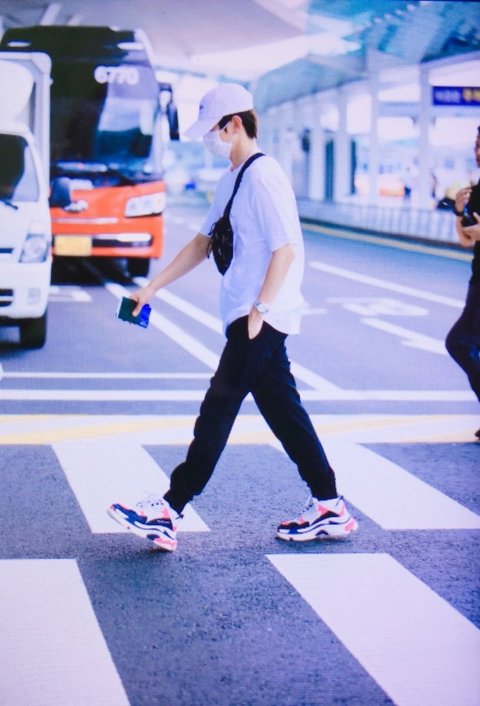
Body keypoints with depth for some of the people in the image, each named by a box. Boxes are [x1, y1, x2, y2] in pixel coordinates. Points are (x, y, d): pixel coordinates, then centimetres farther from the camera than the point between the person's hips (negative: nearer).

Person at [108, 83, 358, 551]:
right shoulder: (231, 181, 16)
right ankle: (330, 508, 17)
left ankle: (169, 513, -5)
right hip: (245, 316, 10)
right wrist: (152, 287, 18)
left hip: (261, 319, -10)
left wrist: (258, 311, -21)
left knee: (218, 410, -7)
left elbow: (285, 250, -19)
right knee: (283, 411, 11)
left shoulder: (263, 176, -14)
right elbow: (203, 242, 21)